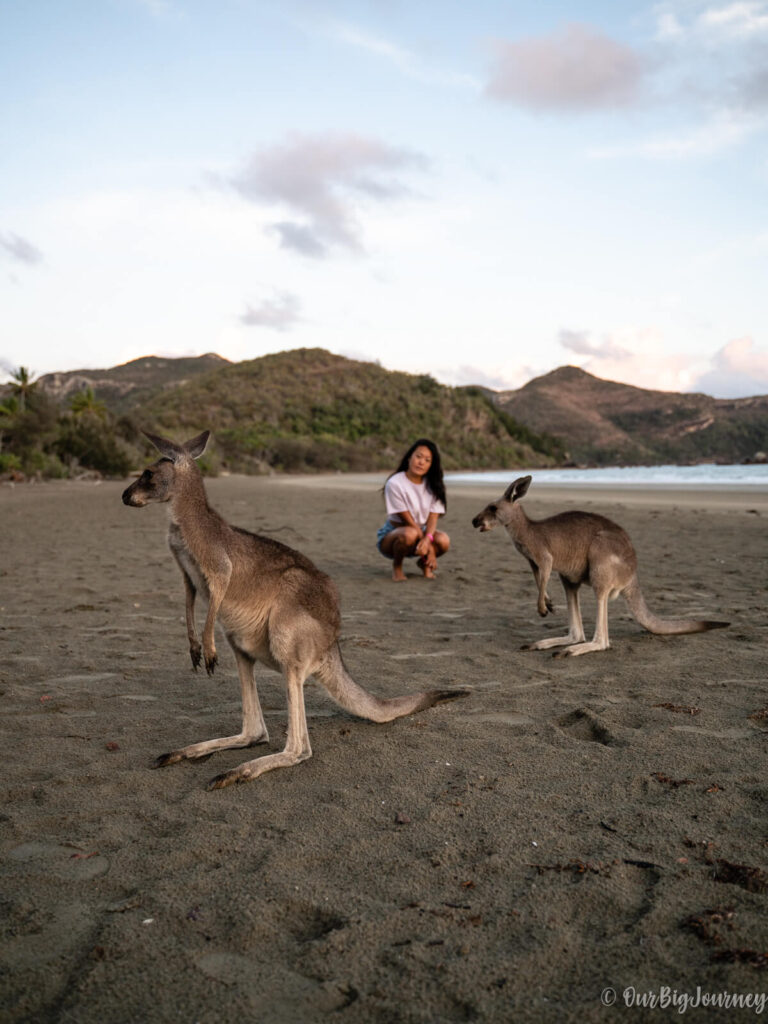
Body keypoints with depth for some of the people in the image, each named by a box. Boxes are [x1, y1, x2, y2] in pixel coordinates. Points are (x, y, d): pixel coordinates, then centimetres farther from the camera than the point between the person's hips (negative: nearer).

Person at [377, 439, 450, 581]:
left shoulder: (433, 485, -1)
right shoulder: (395, 483, -18)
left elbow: (433, 516, -12)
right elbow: (407, 520, -20)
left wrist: (427, 539, -34)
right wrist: (429, 548, -24)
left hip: (422, 532, 4)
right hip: (392, 535, -4)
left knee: (443, 541, -28)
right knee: (409, 534, -40)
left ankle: (424, 563, 5)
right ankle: (397, 565, -8)